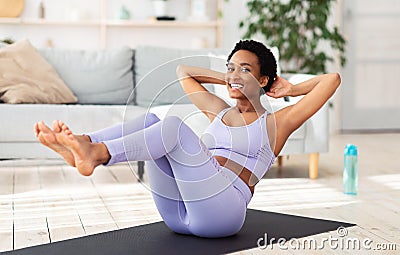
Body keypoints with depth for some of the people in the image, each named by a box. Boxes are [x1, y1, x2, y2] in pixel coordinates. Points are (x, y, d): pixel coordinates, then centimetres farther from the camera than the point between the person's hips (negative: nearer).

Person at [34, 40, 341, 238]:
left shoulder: (274, 123, 13)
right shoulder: (219, 113, 28)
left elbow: (332, 79, 7)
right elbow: (183, 70, 40)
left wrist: (291, 90, 19)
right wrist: (225, 79, 35)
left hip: (222, 212, -5)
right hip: (179, 214, 6)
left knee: (174, 126, -25)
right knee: (153, 120, -12)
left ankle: (96, 154, -45)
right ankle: (82, 144, -36)